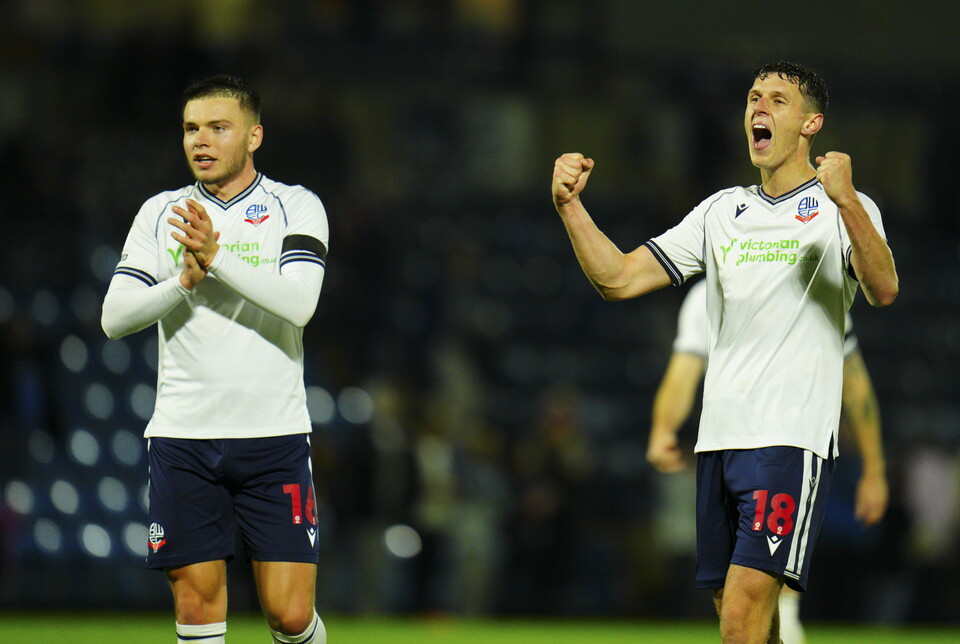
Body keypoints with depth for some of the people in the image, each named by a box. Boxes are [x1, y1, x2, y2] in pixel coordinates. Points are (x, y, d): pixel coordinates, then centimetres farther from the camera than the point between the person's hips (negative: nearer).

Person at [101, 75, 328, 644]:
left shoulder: (297, 207, 3)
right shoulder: (161, 213, 10)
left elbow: (298, 303, -13)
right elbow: (115, 316, 2)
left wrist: (216, 257, -21)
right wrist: (185, 281, -13)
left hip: (275, 435, -2)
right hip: (182, 438, 2)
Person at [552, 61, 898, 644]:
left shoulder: (845, 210, 1)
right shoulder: (723, 211, 18)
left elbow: (883, 291, -19)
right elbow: (618, 278, 14)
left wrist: (846, 200, -33)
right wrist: (570, 204, 0)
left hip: (792, 438, -6)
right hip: (720, 436, 6)